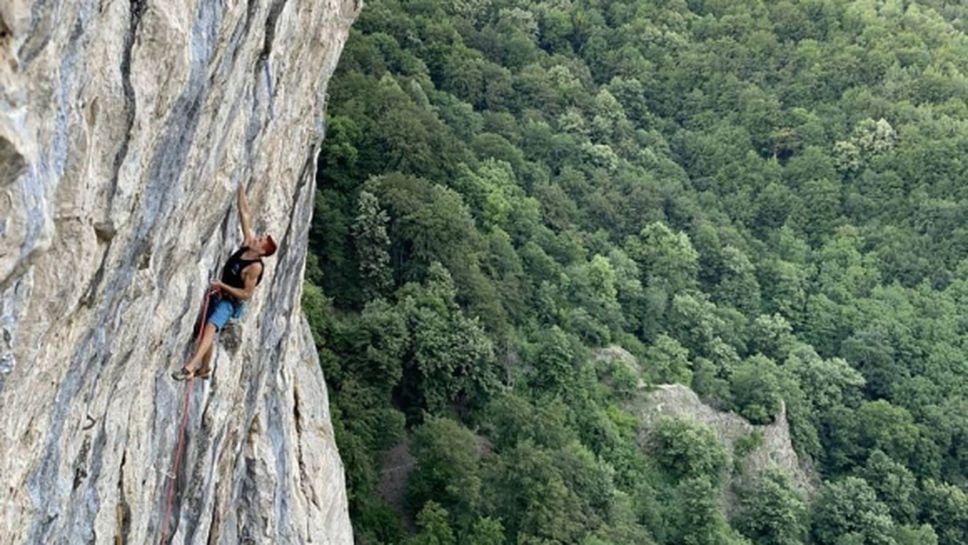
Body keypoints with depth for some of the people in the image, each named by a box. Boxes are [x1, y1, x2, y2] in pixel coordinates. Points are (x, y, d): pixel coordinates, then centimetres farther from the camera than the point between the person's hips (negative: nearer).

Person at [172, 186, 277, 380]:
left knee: (210, 327, -27)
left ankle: (190, 368, -41)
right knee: (207, 329, 14)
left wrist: (223, 285, -23)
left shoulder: (255, 267, -22)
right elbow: (245, 214, 1)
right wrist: (241, 188, 3)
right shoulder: (247, 244, -3)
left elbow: (247, 294, -21)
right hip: (220, 296, 9)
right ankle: (205, 369, 29)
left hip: (232, 302, -9)